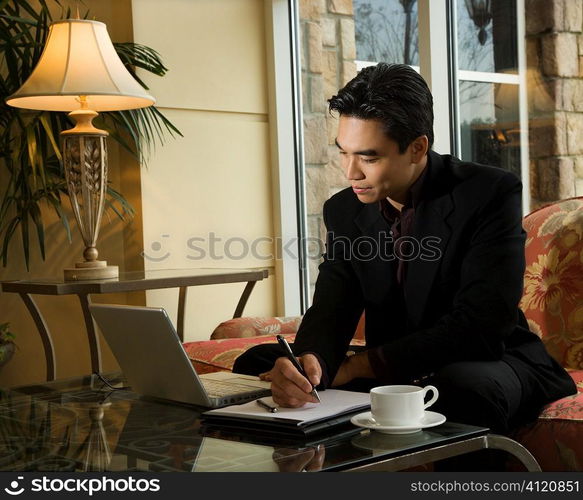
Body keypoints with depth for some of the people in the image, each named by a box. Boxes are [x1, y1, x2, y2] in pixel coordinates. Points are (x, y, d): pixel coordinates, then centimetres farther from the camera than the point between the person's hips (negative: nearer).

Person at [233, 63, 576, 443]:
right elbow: (331, 311, -6)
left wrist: (357, 366, -23)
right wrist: (311, 363, -33)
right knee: (257, 363, -9)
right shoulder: (345, 211, 2)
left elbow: (481, 328, -23)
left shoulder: (491, 194, -16)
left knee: (462, 388, -40)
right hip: (391, 375, 5)